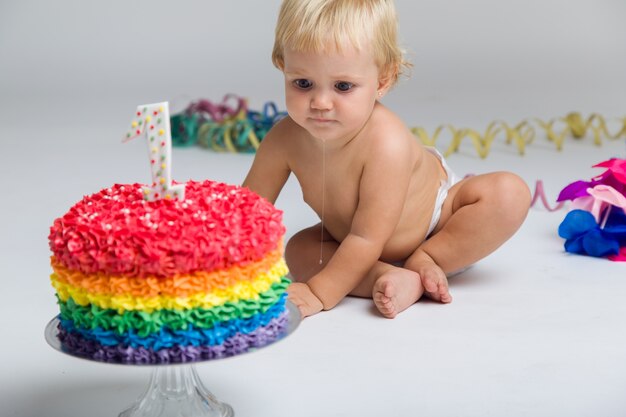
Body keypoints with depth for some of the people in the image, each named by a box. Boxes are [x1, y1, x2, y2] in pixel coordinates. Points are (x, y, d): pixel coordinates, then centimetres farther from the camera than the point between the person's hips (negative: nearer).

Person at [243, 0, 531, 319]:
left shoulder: (387, 144, -42)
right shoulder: (285, 139, -27)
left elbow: (367, 239, -38)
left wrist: (319, 293, -37)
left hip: (435, 221, -4)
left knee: (510, 193, -25)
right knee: (298, 251, -17)